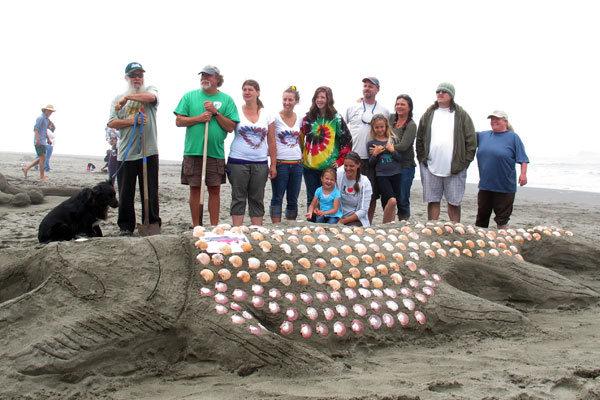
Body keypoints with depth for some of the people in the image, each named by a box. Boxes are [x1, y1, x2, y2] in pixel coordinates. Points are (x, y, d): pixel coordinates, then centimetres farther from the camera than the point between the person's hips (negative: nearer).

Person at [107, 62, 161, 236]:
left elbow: (151, 97, -16)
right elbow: (112, 123, 4)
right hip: (125, 154, 2)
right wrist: (132, 120, -10)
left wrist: (127, 97, -8)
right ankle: (126, 226, 13)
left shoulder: (150, 90, 10)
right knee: (125, 193, 3)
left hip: (149, 152, -2)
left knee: (150, 192, 1)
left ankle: (152, 225, 10)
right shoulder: (118, 99, 15)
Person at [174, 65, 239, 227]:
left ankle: (214, 227, 11)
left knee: (215, 190, 2)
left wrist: (216, 112, -10)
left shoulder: (226, 99, 7)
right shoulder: (189, 96, 8)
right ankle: (196, 227, 11)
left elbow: (230, 127, 1)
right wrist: (199, 118, -10)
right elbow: (179, 121, 2)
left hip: (216, 152, 0)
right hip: (193, 151, 0)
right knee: (195, 189, 3)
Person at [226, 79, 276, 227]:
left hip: (260, 163, 2)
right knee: (238, 198, 1)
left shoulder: (267, 115, 8)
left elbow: (272, 142, 8)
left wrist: (273, 165, 5)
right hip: (238, 161, -2)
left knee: (257, 199, 6)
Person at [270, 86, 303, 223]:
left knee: (293, 199, 8)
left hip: (297, 163, 4)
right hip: (280, 163, -4)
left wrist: (301, 153, 10)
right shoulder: (275, 118, -4)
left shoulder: (299, 119, 9)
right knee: (277, 198, 0)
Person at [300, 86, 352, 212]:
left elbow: (347, 140, 3)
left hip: (329, 166, -2)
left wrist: (340, 160, -1)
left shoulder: (336, 119, 2)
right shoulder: (308, 117, 9)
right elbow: (300, 138, 15)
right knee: (312, 198, 8)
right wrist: (301, 155, 5)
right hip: (309, 165, 2)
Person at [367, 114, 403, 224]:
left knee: (393, 202, 2)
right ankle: (385, 225, -7)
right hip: (381, 175, -3)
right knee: (392, 200, -20)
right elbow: (371, 164, 6)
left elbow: (400, 158, 5)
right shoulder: (371, 143, 5)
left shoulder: (393, 139, 9)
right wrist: (375, 154, -10)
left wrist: (392, 150, -9)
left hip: (396, 174, 3)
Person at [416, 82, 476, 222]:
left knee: (454, 202, 5)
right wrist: (422, 159, 5)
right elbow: (419, 139, 14)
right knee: (433, 201, 5)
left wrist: (465, 162, -4)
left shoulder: (461, 115, 3)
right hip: (431, 168, 2)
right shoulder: (428, 114, 10)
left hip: (455, 168, -2)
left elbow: (471, 141, 3)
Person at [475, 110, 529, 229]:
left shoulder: (513, 137, -1)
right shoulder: (483, 136, 11)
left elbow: (523, 158, -3)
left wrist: (523, 174, -14)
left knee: (502, 216, 2)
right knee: (482, 214, 11)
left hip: (505, 186, -4)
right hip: (485, 184, 4)